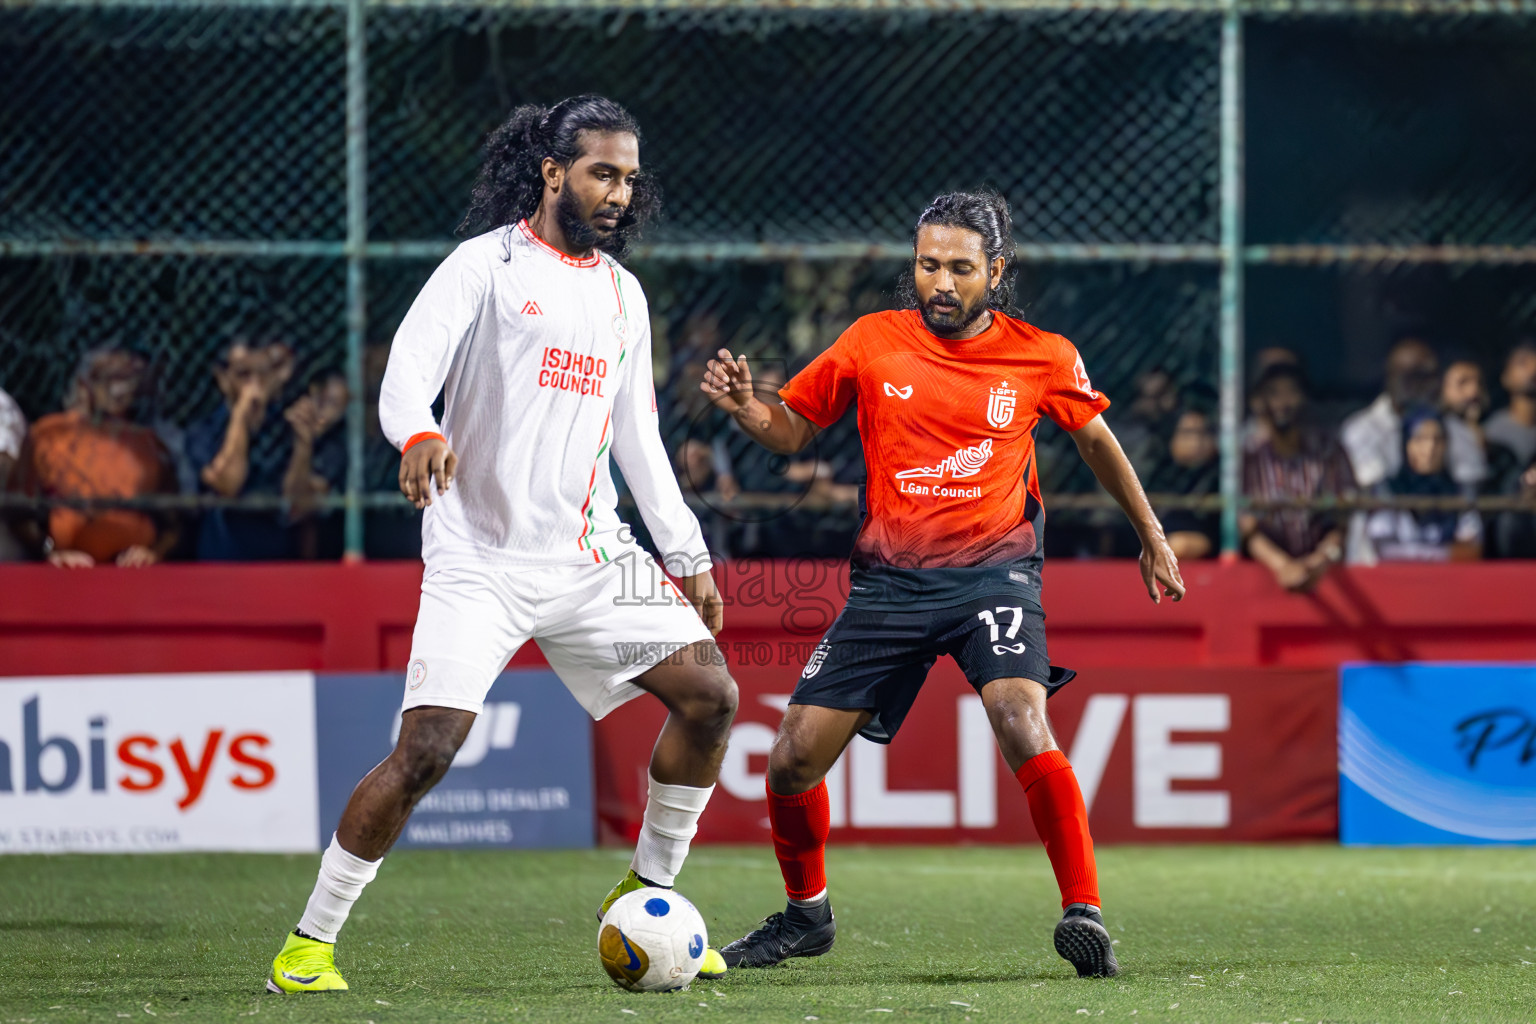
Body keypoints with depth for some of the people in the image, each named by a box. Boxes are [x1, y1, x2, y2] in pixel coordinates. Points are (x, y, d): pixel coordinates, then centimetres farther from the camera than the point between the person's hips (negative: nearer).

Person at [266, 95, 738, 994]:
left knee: (710, 695, -4)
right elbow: (408, 370, -15)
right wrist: (419, 434, -37)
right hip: (479, 561, -6)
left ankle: (648, 893, 14)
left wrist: (688, 557, 20)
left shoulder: (623, 294, 16)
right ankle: (311, 940, -3)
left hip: (591, 561, 6)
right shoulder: (489, 264, -3)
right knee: (425, 751, -16)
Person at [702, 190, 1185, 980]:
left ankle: (1083, 915, -20)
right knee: (792, 761, 0)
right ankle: (805, 914, 26)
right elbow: (793, 430, 10)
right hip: (889, 581, 2)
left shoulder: (1043, 358, -2)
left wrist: (1152, 539, 23)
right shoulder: (873, 342, 0)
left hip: (993, 572, -2)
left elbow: (1095, 440, 16)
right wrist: (745, 406, -12)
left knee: (1024, 728, -29)